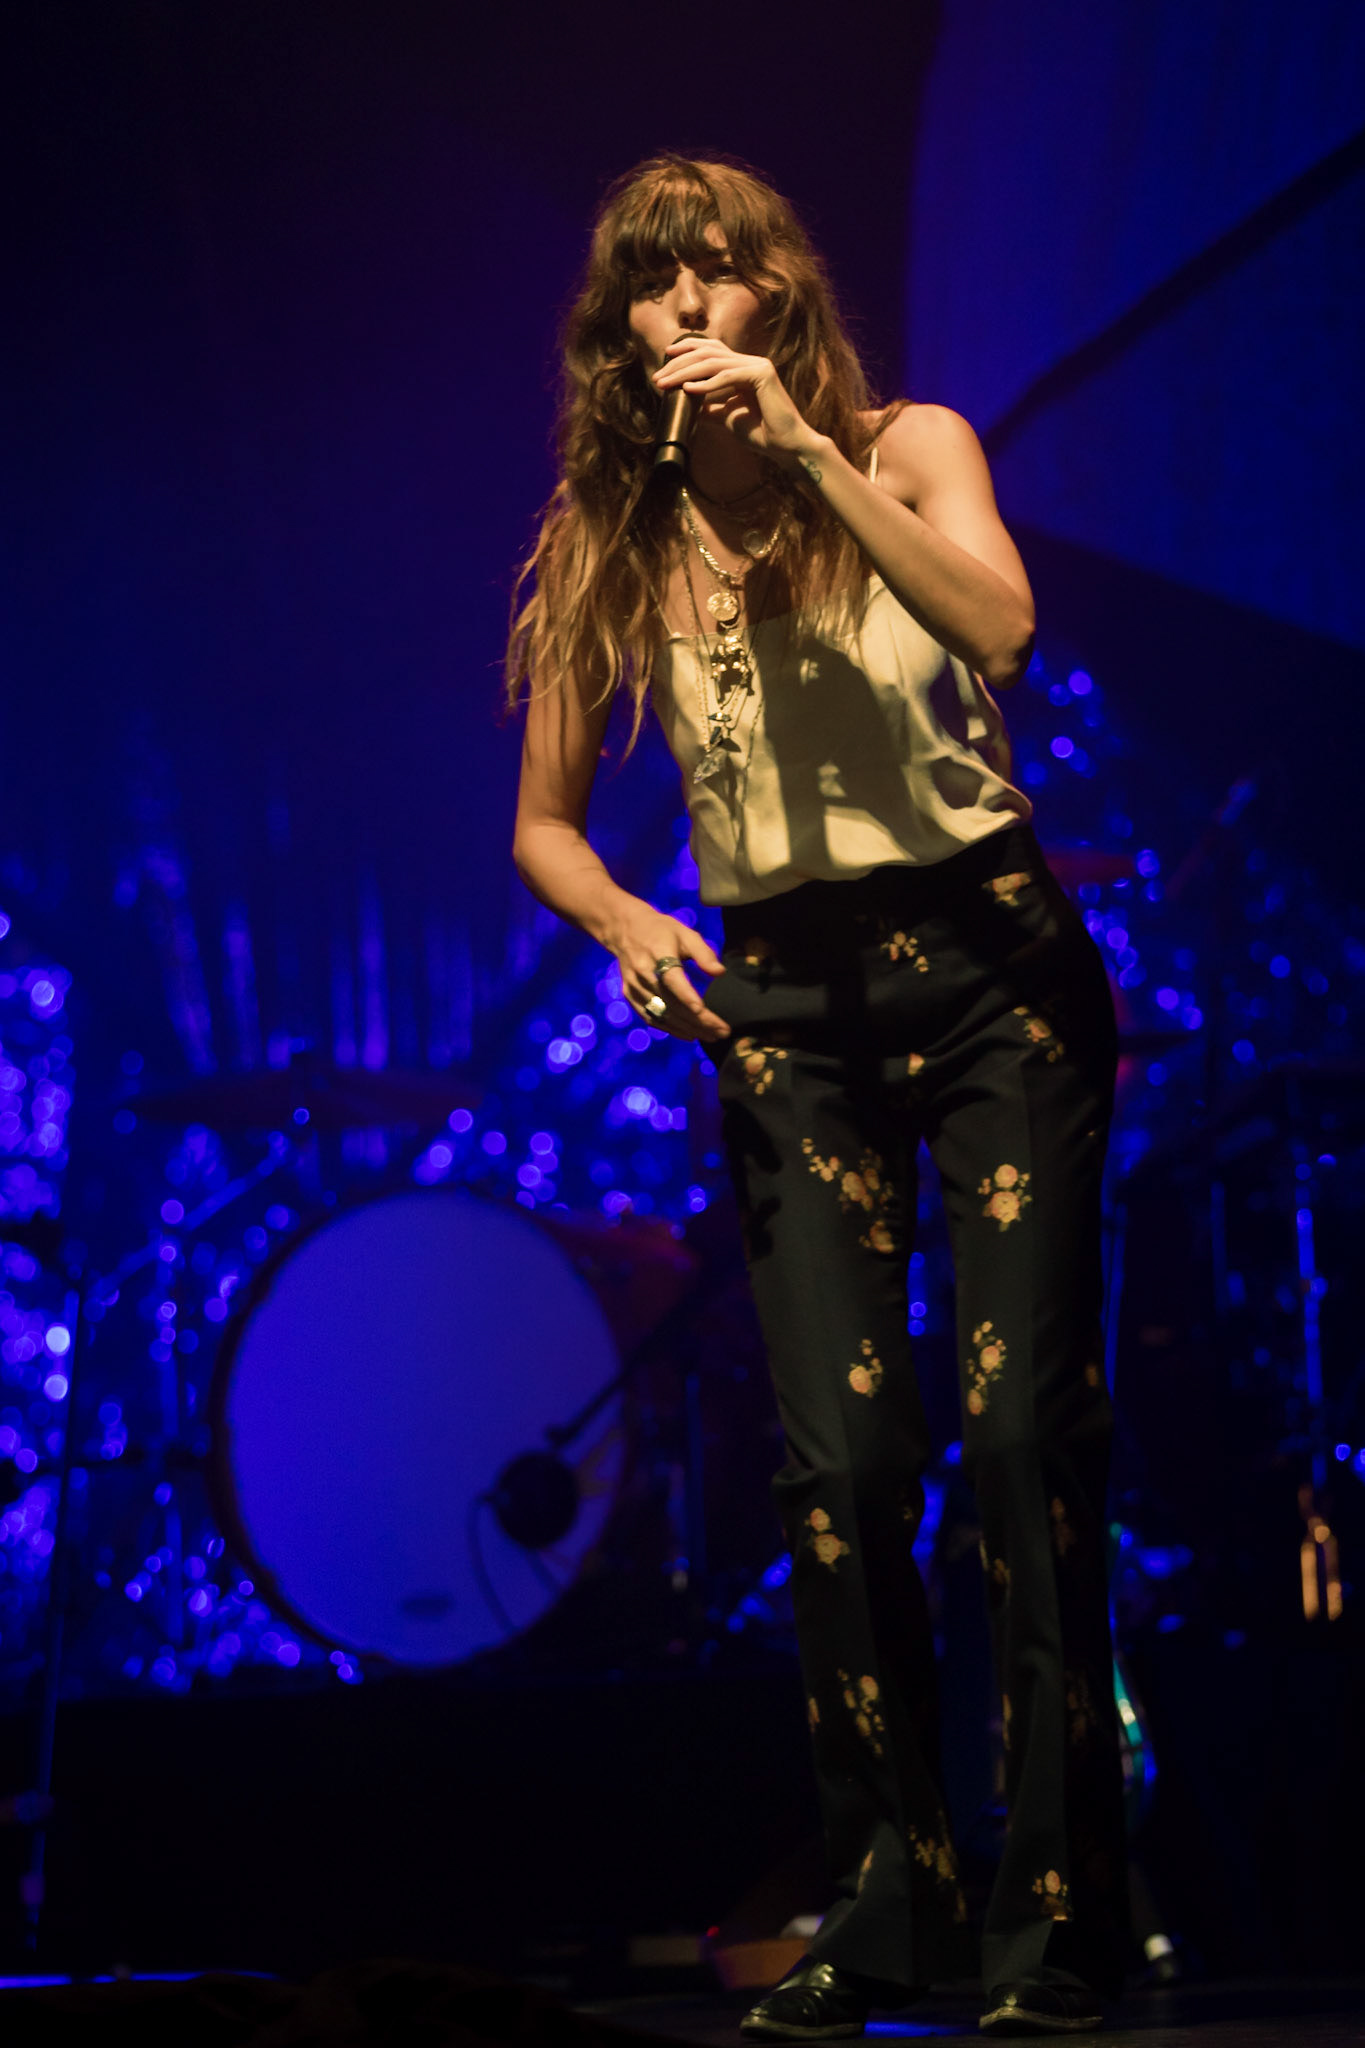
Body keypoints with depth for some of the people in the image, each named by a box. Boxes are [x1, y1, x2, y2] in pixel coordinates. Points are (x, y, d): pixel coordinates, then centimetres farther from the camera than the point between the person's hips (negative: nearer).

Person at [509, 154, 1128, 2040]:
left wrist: (805, 447, -18)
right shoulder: (613, 539, 8)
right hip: (783, 1003, 2)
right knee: (842, 1459, -5)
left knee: (1025, 1428, -8)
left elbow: (997, 622, -17)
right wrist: (627, 927, -9)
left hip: (990, 956, -2)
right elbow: (544, 824, 11)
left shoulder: (908, 446, 4)